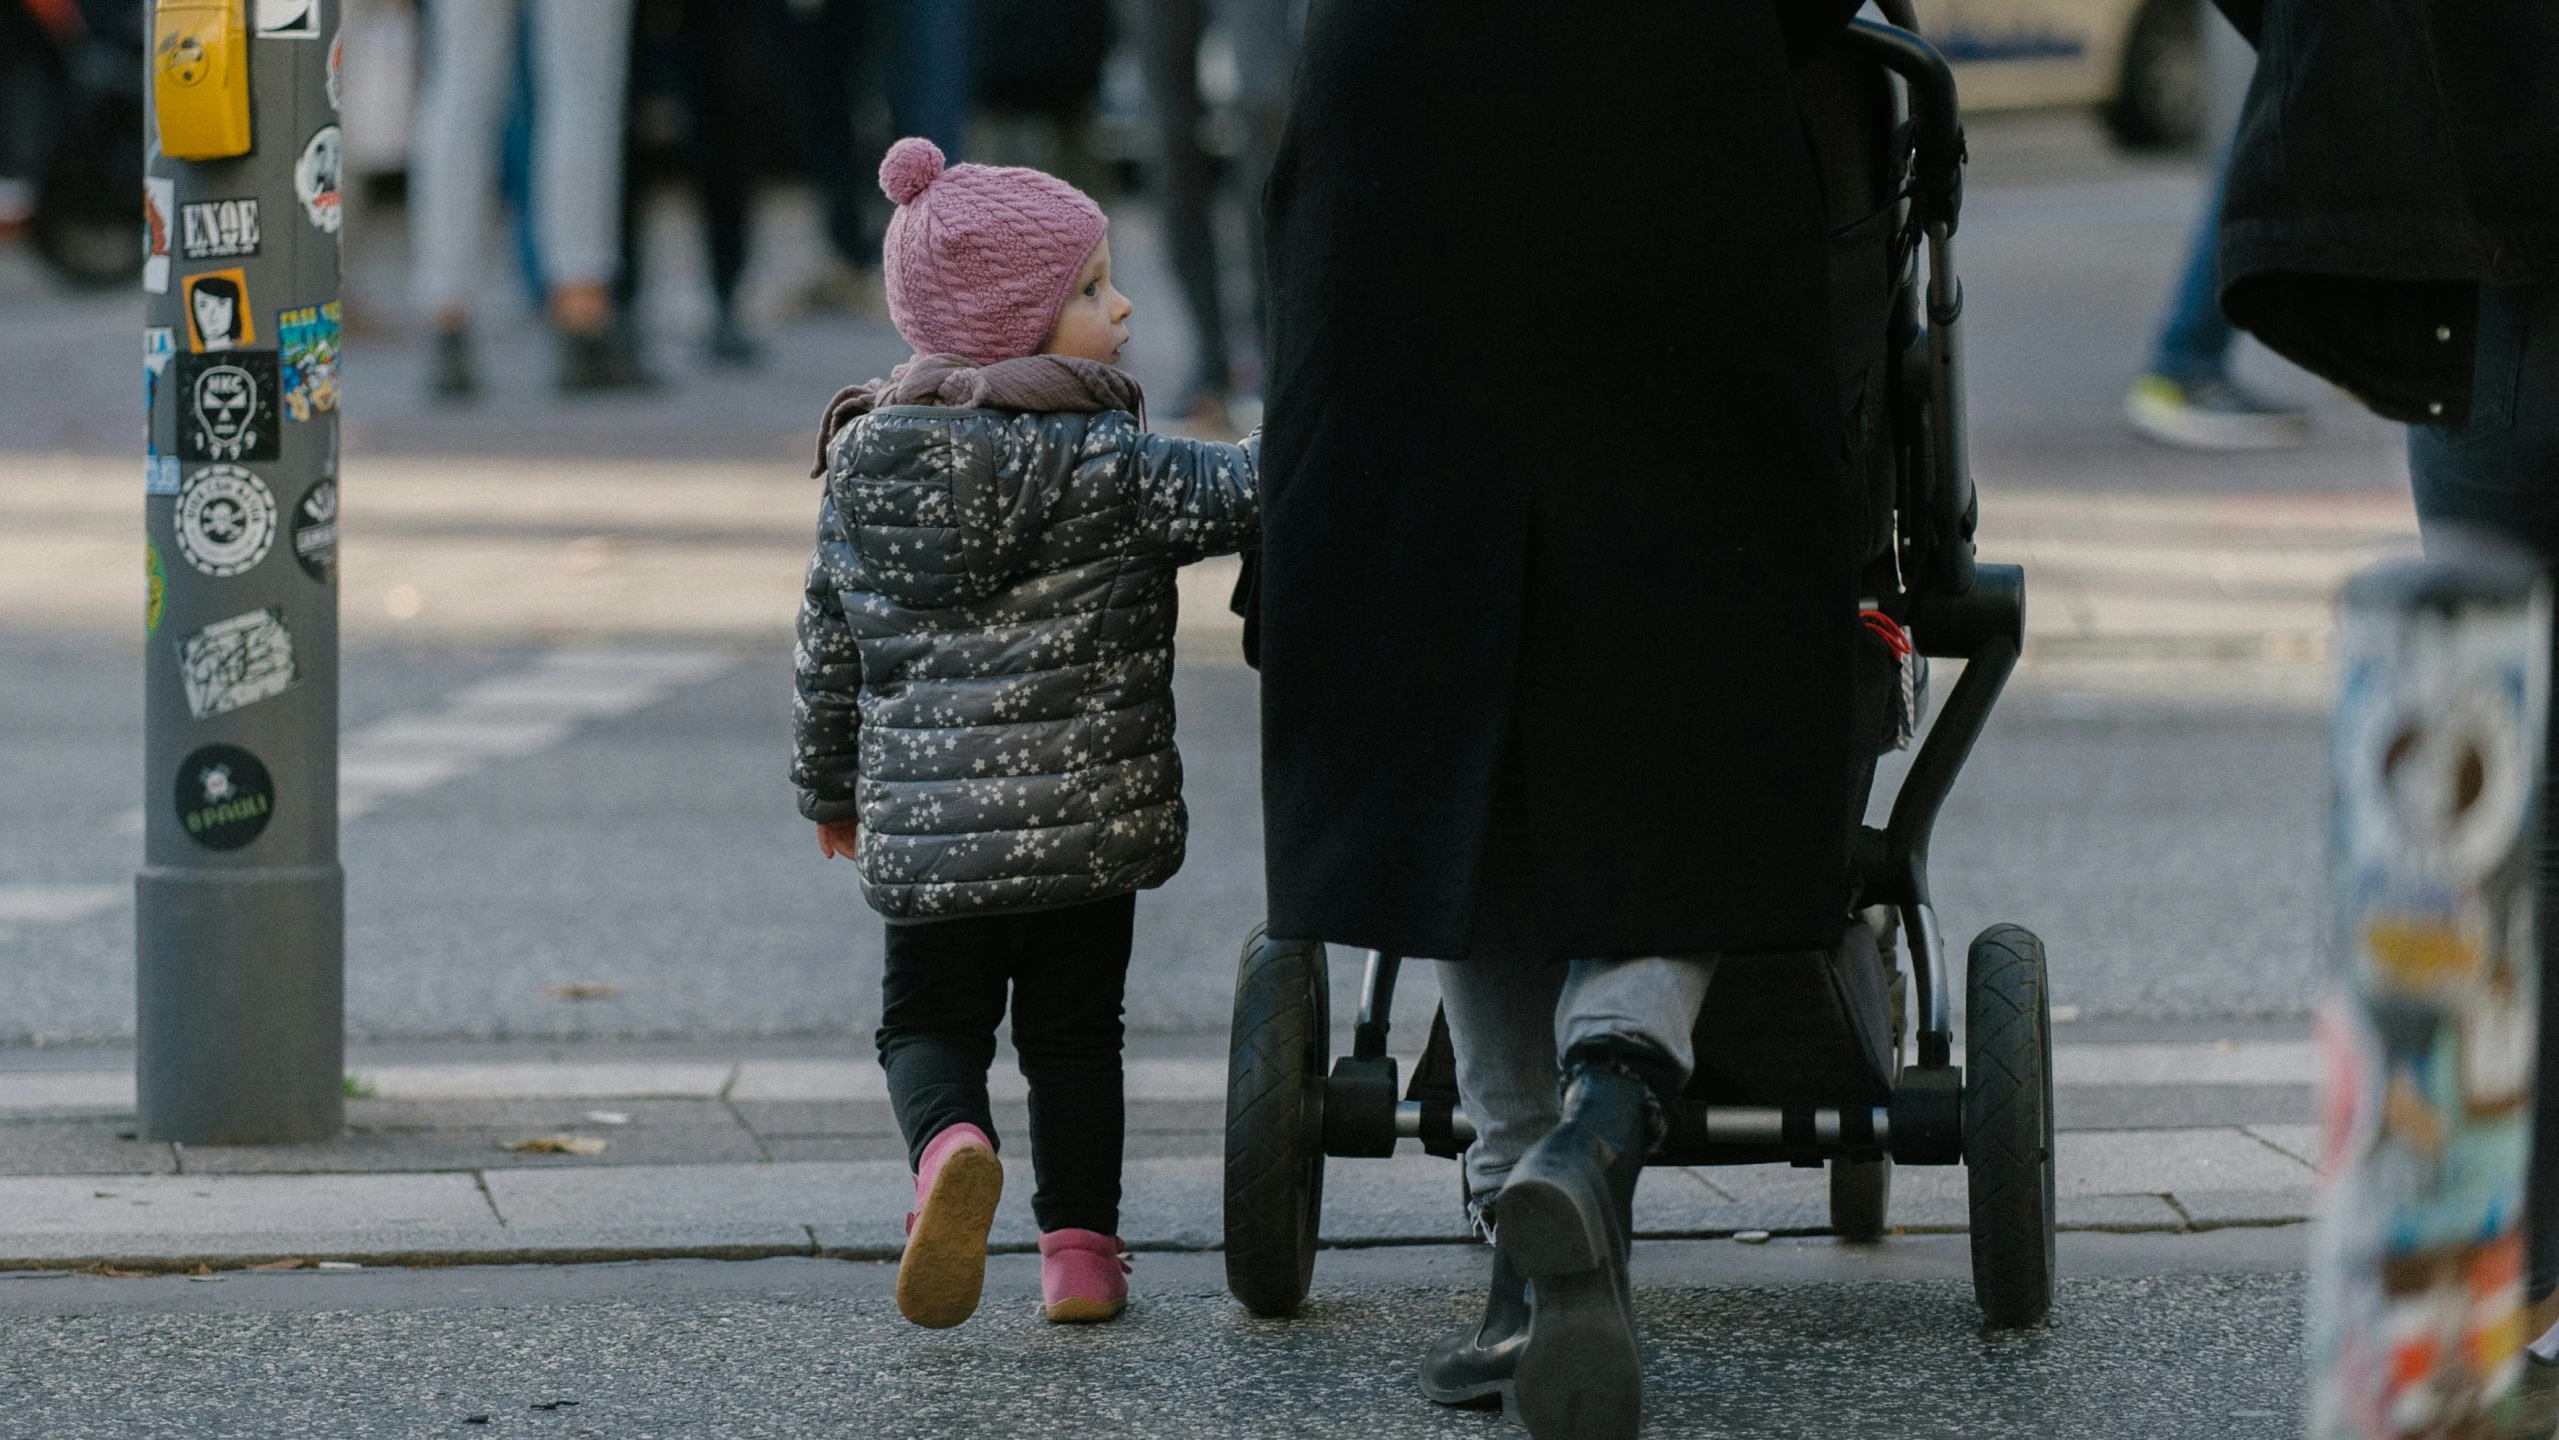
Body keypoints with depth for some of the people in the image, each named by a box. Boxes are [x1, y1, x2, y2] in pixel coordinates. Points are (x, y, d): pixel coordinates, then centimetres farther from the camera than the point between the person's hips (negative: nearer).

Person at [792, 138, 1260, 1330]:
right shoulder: (1096, 463, -13)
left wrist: (829, 785, 24)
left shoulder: (865, 462, 5)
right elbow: (1236, 495, -21)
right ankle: (1080, 1249, 14)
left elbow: (831, 641, 12)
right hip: (1086, 814, -3)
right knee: (1074, 1030, 12)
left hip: (924, 823, 3)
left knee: (929, 1018, 12)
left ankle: (950, 1143, -18)